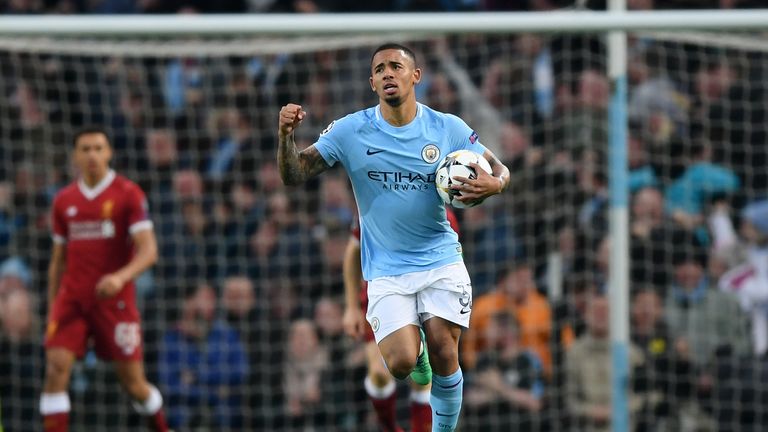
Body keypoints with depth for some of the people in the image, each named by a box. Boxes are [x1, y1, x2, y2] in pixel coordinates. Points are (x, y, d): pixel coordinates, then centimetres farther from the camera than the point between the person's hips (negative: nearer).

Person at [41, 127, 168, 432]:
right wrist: (51, 310, 13)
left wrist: (121, 277, -29)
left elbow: (148, 251, -11)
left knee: (134, 382, 3)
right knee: (56, 367, -16)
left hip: (114, 300, -3)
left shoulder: (128, 194, -3)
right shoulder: (64, 201, 10)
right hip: (72, 300, 3)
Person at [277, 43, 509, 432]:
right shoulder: (350, 131, -5)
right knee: (401, 363, -15)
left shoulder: (448, 129, -3)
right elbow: (294, 176, -6)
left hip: (441, 261, 1)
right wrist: (285, 135, -25)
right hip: (387, 271, -1)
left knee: (444, 356, -9)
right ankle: (415, 346, 24)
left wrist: (494, 184, -19)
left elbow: (498, 168, 6)